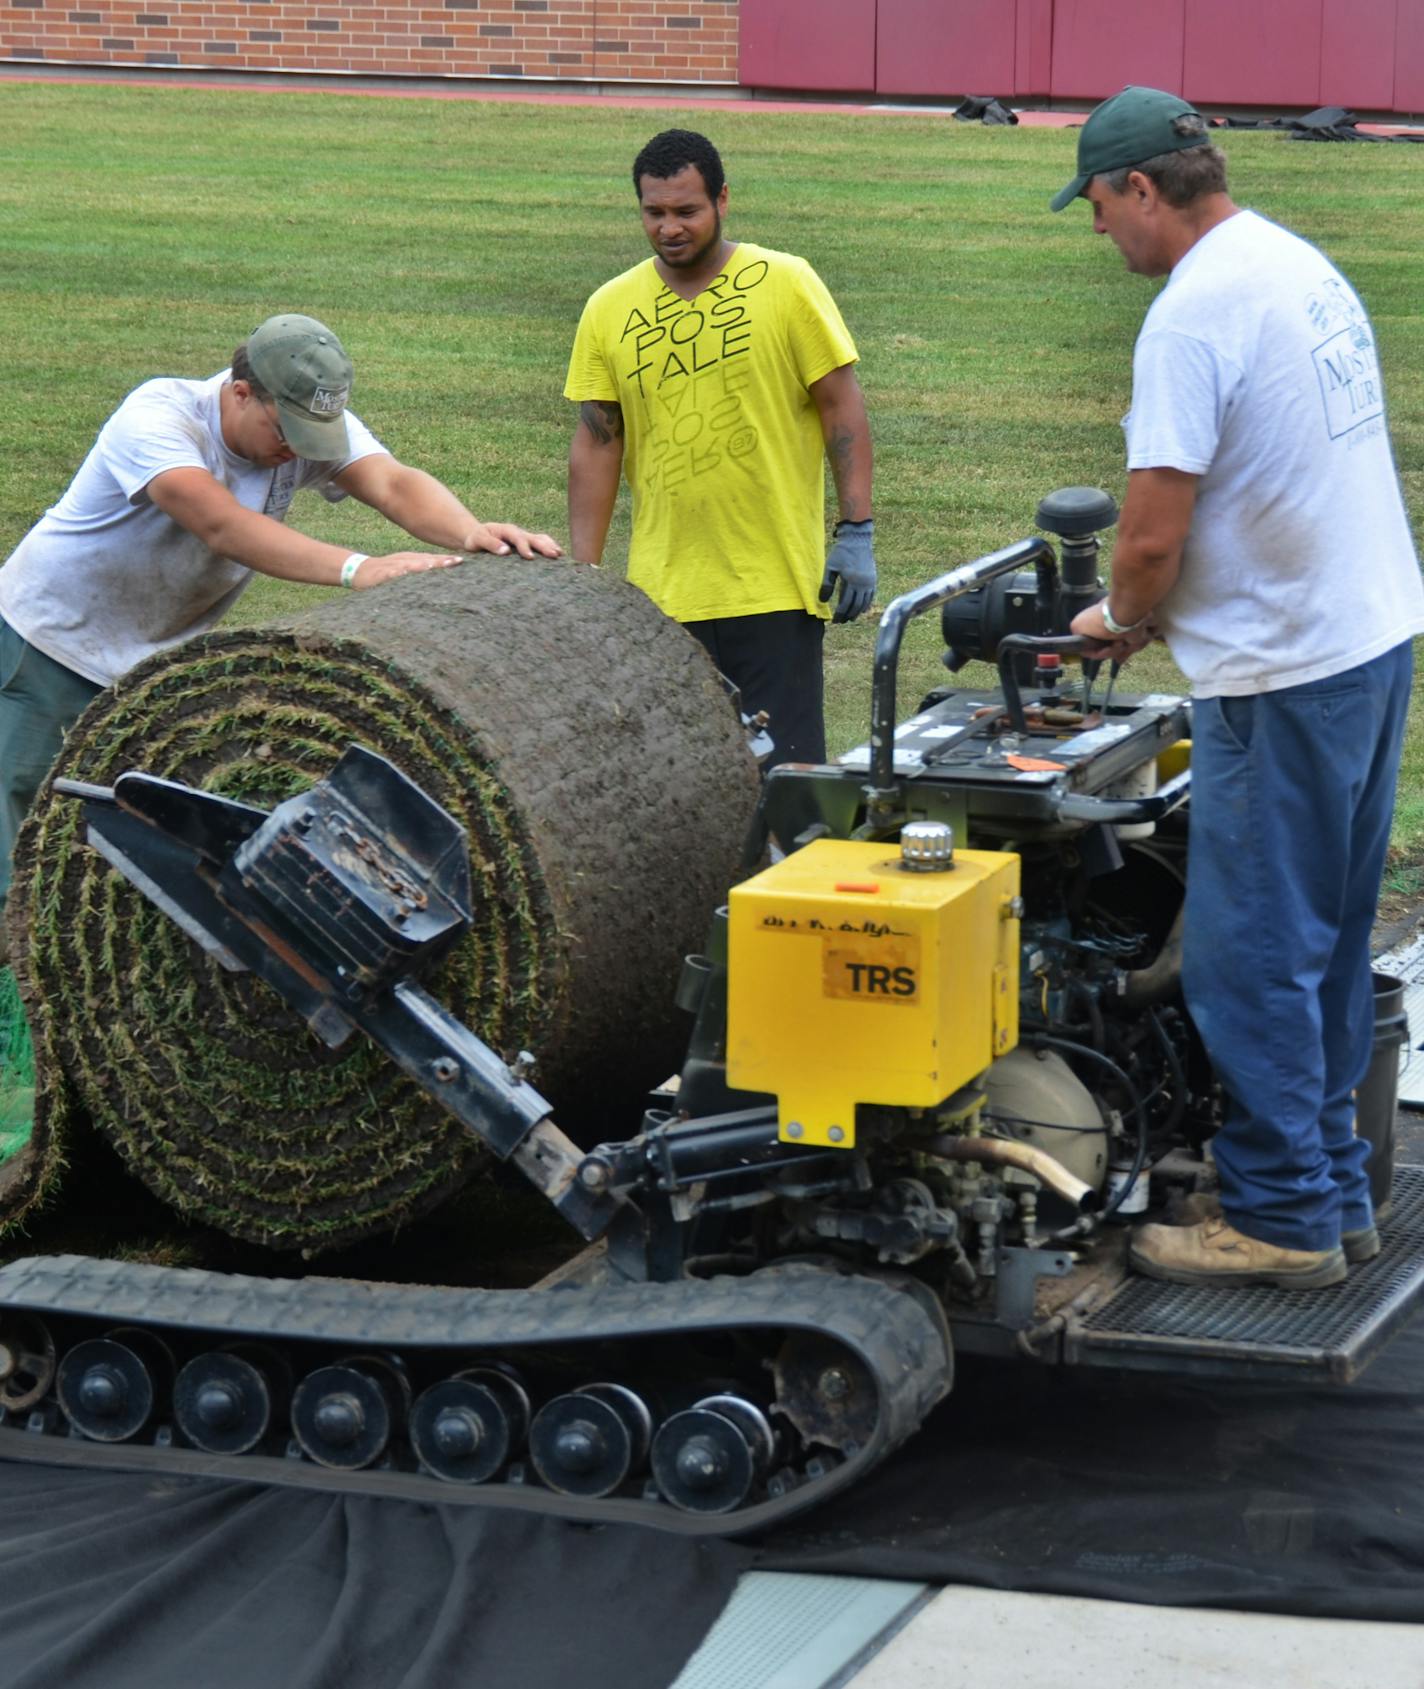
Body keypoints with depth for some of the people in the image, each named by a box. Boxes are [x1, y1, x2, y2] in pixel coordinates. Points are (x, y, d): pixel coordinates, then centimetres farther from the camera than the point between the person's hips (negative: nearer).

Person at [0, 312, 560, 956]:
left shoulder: (311, 424, -13)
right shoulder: (157, 416, -31)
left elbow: (393, 484, -30)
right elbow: (222, 523, -46)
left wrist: (470, 533, -52)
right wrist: (356, 568, -57)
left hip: (162, 655, 6)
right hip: (53, 643, -5)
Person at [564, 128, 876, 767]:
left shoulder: (786, 284, -2)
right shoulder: (609, 310, 5)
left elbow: (841, 407, -1)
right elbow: (596, 444, 7)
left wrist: (856, 534, -7)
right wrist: (583, 574, 3)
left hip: (776, 589, -3)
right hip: (660, 592, 3)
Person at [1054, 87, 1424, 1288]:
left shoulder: (1194, 314, -18)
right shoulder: (1306, 266, 11)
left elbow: (1153, 534, -20)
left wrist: (1123, 619, 2)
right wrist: (1152, 609, 19)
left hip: (1286, 672, -10)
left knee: (1252, 953, 0)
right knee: (1326, 941, 17)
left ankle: (1281, 1217, 6)